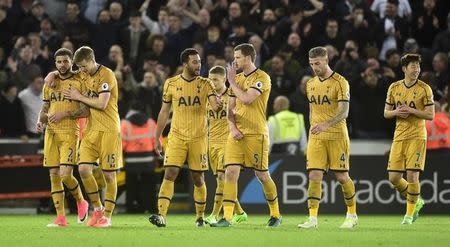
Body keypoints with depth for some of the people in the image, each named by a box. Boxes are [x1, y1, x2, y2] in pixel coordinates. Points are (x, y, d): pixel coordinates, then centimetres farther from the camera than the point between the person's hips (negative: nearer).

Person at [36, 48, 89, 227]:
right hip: (51, 132, 5)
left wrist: (65, 113, -15)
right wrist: (40, 121, 2)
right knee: (54, 175, 2)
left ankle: (81, 202, 14)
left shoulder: (79, 82, -2)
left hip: (69, 133, -5)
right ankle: (60, 217, 6)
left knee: (66, 174, -14)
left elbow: (86, 111, -6)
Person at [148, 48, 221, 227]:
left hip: (198, 138, 0)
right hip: (177, 137, 0)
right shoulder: (171, 84, 3)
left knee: (198, 178, 6)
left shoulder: (205, 84, 2)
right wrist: (157, 138, 9)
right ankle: (161, 216, -20)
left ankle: (200, 217, 21)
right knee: (170, 174, -13)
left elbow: (214, 102, -12)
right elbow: (164, 112, 10)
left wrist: (217, 105, -38)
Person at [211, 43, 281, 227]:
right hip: (237, 134, 6)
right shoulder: (237, 78, 15)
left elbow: (246, 99, -20)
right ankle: (227, 217, -10)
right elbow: (230, 107, 16)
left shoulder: (262, 78, -8)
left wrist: (232, 82, -7)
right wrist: (233, 127, -1)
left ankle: (275, 214, 20)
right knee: (230, 172, -7)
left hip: (256, 134, -6)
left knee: (262, 175, 2)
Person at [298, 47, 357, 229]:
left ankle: (352, 215, 19)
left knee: (342, 176, 1)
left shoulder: (340, 82, -8)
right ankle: (312, 218, -11)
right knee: (314, 176, -7)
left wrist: (325, 125, -31)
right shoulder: (310, 84, 12)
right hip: (316, 137, 5)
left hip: (337, 136, -5)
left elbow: (344, 112, -18)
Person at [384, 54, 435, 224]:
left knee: (412, 175, -11)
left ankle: (410, 213, 4)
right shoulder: (394, 88, 7)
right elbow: (386, 113, 13)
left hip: (417, 136, -4)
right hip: (399, 136, 4)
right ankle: (416, 201, 23)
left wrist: (411, 111, -18)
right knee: (394, 178, -1)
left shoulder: (424, 89, -4)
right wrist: (396, 112, -8)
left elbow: (431, 115, -7)